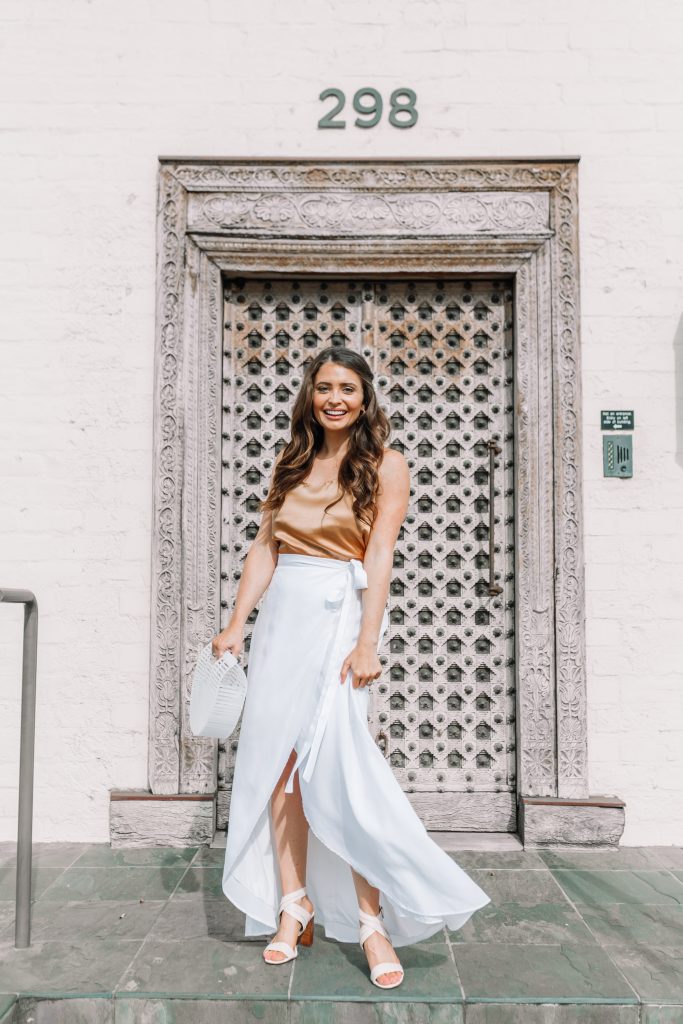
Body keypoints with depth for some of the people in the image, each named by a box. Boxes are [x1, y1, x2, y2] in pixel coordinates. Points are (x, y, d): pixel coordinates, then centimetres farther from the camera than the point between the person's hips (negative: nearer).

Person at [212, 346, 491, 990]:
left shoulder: (385, 465, 0)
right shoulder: (290, 465, 15)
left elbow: (379, 556, -8)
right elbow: (264, 548, 11)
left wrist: (367, 642, -16)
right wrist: (236, 624, 3)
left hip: (340, 614, -5)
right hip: (282, 615, 5)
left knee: (331, 761, -13)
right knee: (276, 760, 3)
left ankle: (372, 920, -1)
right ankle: (294, 907, 15)